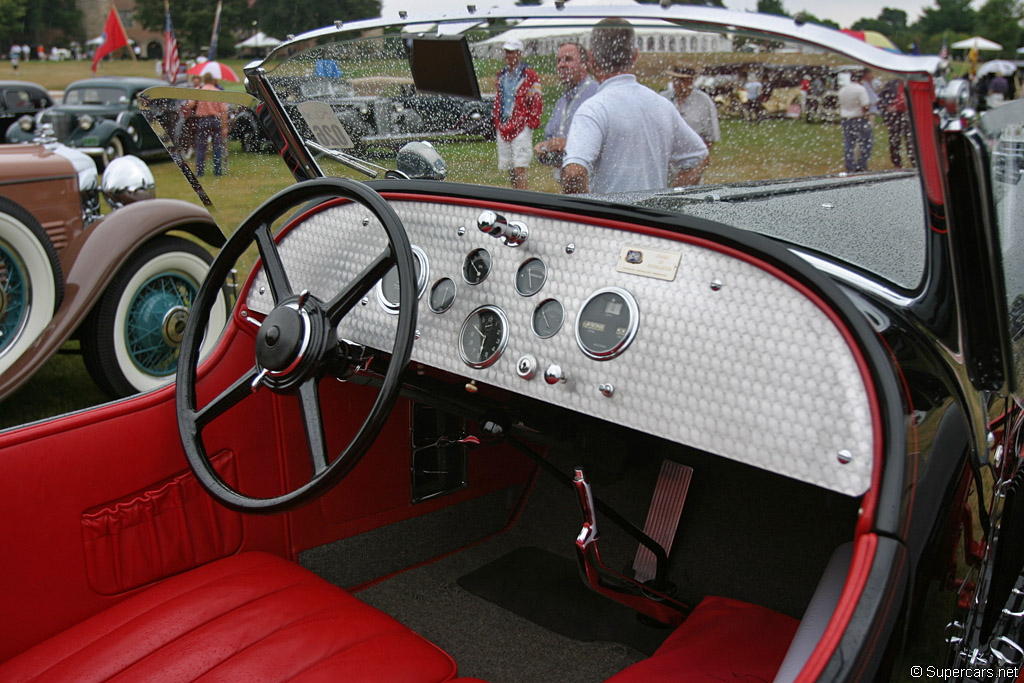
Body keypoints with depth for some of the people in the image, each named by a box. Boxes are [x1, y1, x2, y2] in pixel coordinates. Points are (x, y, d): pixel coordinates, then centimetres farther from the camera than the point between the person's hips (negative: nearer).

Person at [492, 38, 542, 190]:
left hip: (521, 127, -6)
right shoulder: (501, 75, 16)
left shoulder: (530, 75, -4)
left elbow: (537, 102, -3)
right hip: (503, 128, 7)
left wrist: (531, 123, -9)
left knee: (519, 169, -12)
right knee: (509, 170, 10)